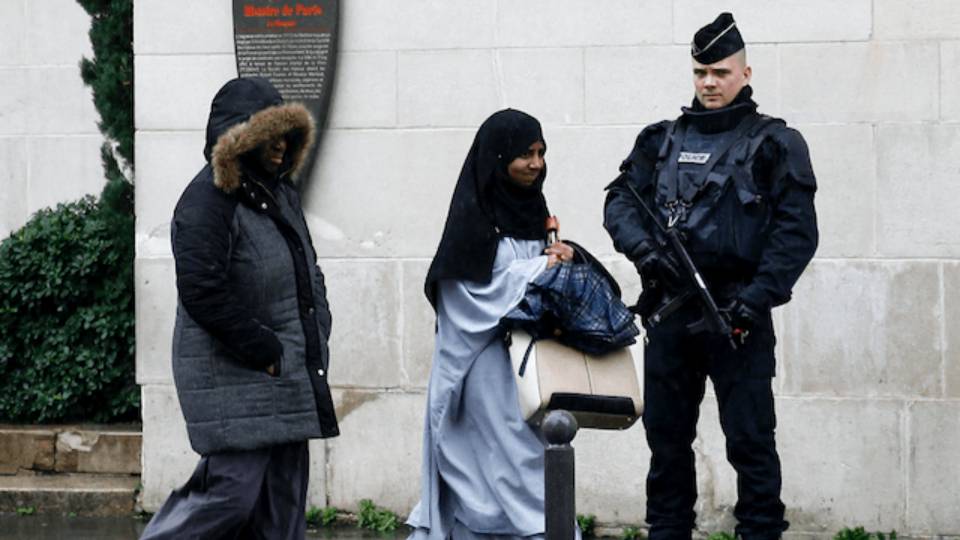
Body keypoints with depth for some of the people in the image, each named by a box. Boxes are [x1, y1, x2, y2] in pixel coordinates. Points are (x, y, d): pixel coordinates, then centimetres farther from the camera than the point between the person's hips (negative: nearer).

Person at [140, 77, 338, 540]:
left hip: (289, 380, 9)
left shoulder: (280, 193, 15)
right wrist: (266, 351, -16)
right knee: (233, 493, -12)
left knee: (283, 500, 9)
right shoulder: (209, 200, -13)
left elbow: (308, 272, 25)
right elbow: (203, 294, -20)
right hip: (233, 379, -9)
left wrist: (316, 339, 10)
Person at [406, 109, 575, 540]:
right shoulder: (473, 214, -10)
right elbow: (475, 290, -15)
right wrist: (540, 266, -11)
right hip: (487, 364, -7)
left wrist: (553, 259, -2)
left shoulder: (529, 206, 13)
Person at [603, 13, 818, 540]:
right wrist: (643, 246, -11)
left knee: (749, 438, -4)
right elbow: (620, 200, 10)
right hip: (669, 309, 5)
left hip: (737, 314, -4)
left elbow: (796, 230, -5)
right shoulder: (661, 140, 14)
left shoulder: (774, 144, 1)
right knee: (666, 436, 11)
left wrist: (756, 299, -15)